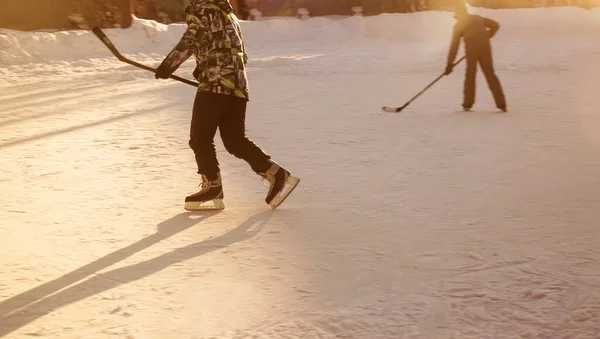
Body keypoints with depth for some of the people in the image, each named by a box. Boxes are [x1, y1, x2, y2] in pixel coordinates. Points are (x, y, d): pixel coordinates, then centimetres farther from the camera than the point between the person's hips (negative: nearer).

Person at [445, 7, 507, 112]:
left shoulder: (458, 25, 12)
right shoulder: (478, 18, 20)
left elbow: (454, 46, 8)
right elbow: (495, 25, 19)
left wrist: (450, 64, 8)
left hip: (471, 49, -2)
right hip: (485, 48, 2)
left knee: (470, 75, 13)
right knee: (490, 75, 7)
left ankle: (467, 104, 11)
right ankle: (501, 104, 2)